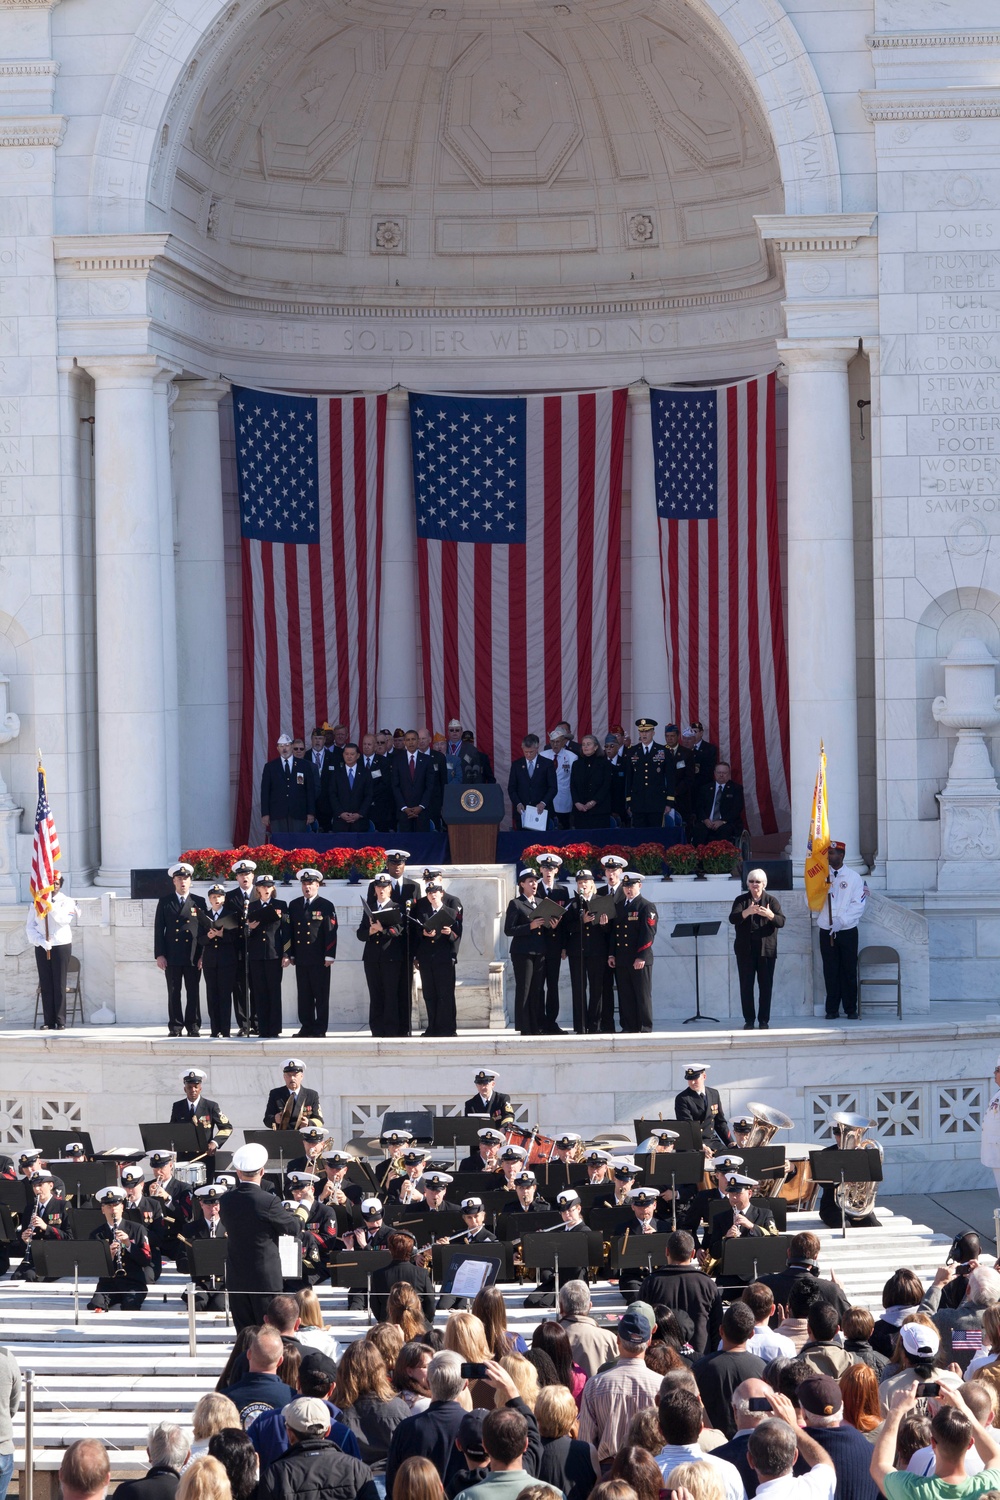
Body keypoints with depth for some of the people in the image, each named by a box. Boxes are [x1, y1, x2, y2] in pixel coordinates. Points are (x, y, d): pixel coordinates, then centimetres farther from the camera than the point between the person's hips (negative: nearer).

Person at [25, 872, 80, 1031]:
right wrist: (41, 941, -9)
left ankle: (60, 1021, -2)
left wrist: (51, 906, -21)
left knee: (59, 985, -3)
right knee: (45, 985, 1)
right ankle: (48, 1021, 3)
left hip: (61, 946, -2)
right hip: (41, 947, 2)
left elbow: (64, 919, -15)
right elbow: (30, 926, 4)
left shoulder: (66, 901, 1)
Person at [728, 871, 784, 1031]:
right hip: (745, 950, 0)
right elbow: (733, 918, -11)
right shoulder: (741, 901, 5)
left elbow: (781, 921, -7)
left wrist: (770, 915, -28)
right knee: (746, 985, -1)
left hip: (766, 950, 0)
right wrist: (746, 912, -31)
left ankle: (764, 1020, 6)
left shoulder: (772, 901, 5)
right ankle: (748, 1020, 5)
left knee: (766, 985, -1)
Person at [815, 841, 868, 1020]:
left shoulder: (853, 877, 1)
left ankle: (851, 1009, 7)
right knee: (830, 971, 2)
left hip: (847, 930, -2)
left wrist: (842, 920, -16)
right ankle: (832, 1009, 8)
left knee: (849, 971, 1)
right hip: (826, 931, 2)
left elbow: (859, 905, -5)